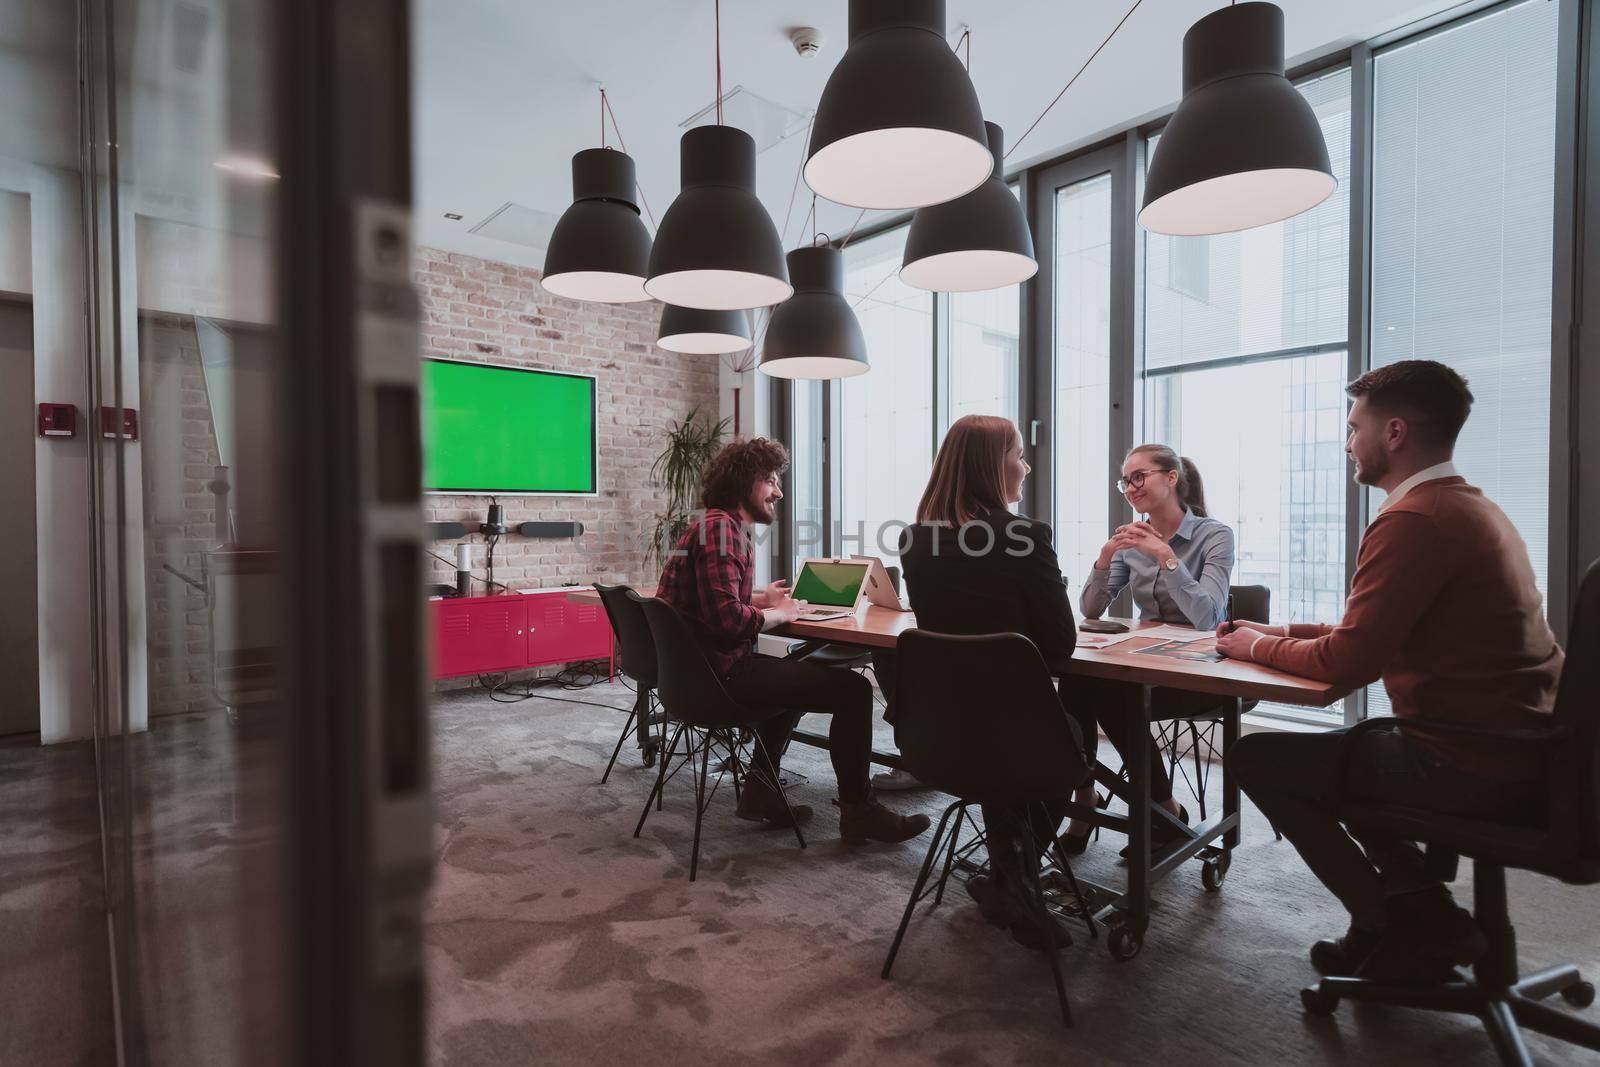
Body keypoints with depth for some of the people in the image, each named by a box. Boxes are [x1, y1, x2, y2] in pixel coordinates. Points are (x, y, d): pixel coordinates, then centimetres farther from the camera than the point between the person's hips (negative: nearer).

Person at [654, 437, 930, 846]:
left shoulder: (720, 525, 16)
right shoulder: (720, 528, -17)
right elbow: (728, 620, -27)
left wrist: (762, 599, 13)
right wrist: (779, 614, -10)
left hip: (698, 667, 11)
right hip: (720, 674, -11)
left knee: (798, 674, 33)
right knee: (853, 689, -9)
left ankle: (760, 792, 29)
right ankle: (858, 811, 7)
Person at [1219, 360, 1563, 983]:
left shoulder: (1414, 520, -21)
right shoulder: (1471, 506, 12)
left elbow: (1348, 663, -22)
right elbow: (1374, 635, 15)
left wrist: (1256, 647, -5)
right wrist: (1278, 633, 10)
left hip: (1467, 769, -10)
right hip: (1514, 755, 10)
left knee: (1257, 760, -3)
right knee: (1334, 746, 25)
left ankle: (1396, 932, 12)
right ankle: (1430, 916, 22)